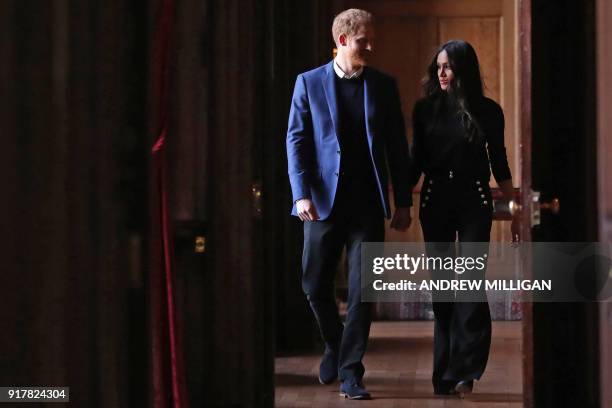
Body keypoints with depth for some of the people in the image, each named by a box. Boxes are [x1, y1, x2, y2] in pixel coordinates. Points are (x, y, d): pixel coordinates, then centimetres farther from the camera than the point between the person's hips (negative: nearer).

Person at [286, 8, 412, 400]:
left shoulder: (384, 85, 7)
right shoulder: (309, 83, 3)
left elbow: (397, 146, 9)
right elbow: (297, 141, -1)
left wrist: (403, 201, 5)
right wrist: (301, 194, -12)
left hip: (368, 202, 0)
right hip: (324, 199, 0)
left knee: (363, 289, -5)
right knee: (316, 284, 6)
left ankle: (351, 371, 2)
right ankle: (335, 344, 33)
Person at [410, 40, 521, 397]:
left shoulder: (487, 111, 1)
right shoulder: (426, 109, 4)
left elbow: (499, 163, 6)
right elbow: (417, 161, 9)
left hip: (474, 203, -2)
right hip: (435, 203, 2)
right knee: (442, 286, 4)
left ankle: (463, 372, -8)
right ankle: (444, 374, 10)